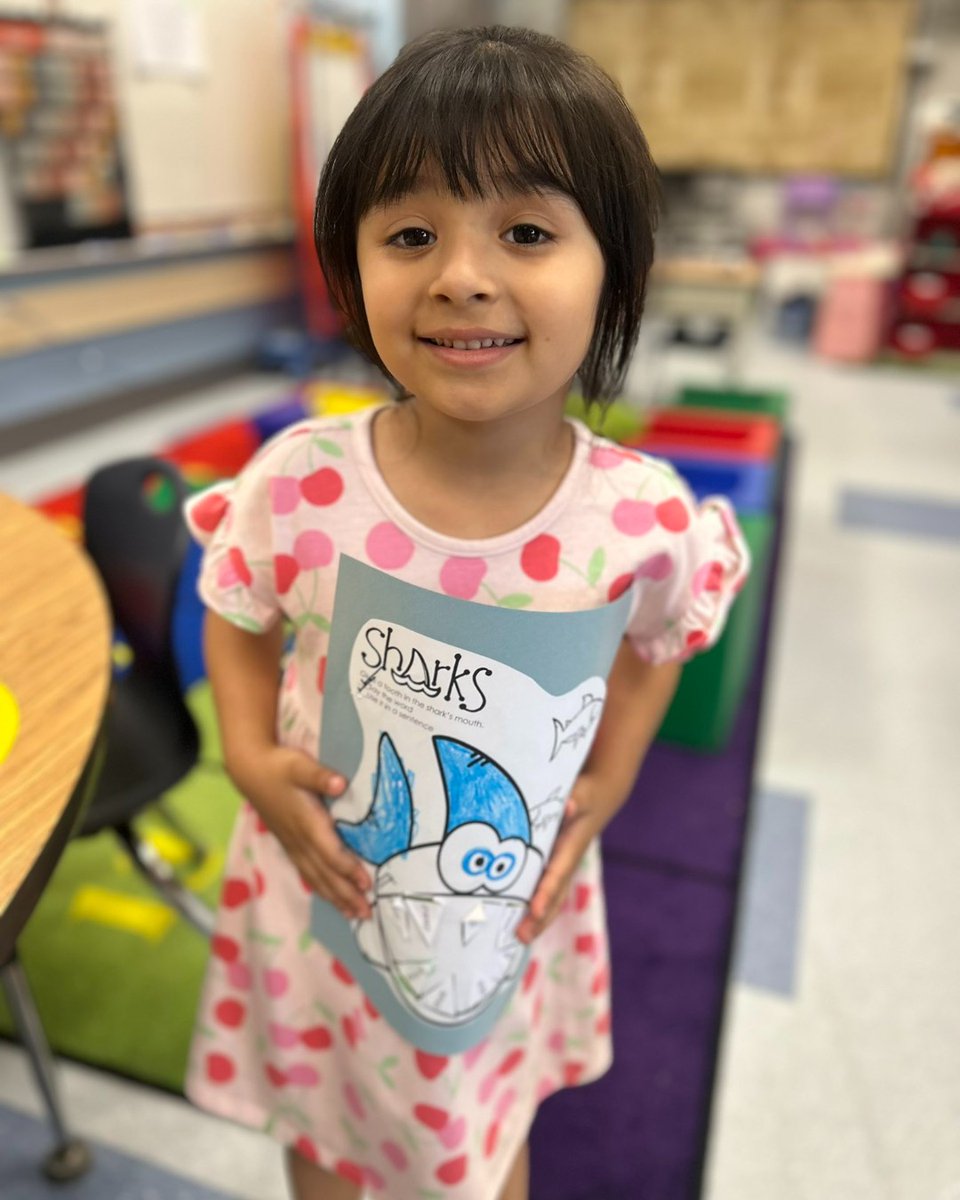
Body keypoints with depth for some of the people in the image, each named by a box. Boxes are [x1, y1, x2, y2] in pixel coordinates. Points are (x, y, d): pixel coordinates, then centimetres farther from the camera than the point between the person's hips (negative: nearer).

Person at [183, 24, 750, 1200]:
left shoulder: (643, 518, -23)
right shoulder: (296, 484, -23)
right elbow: (238, 625, -4)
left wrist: (606, 787, -12)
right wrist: (251, 761, -18)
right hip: (323, 879, 1)